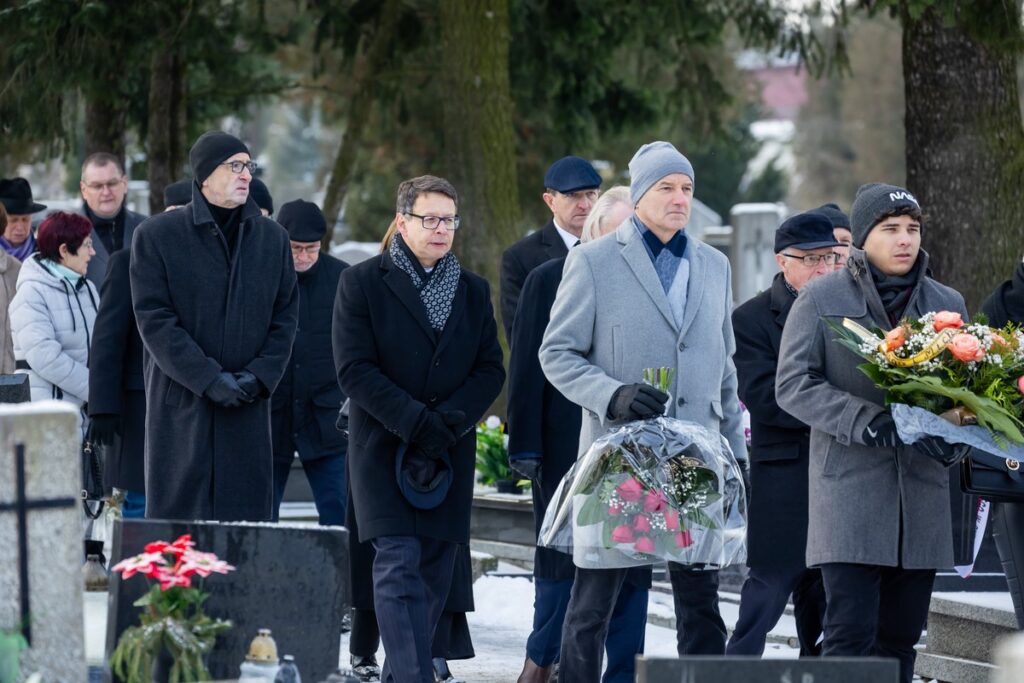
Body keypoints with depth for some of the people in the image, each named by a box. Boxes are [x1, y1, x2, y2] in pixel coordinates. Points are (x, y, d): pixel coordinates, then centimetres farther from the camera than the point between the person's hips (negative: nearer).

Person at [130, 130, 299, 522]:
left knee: (249, 516, 1)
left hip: (249, 403, 3)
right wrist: (207, 379, -15)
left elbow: (286, 315, 11)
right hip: (181, 403, -3)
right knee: (178, 515, -2)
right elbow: (154, 319, -7)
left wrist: (261, 375, -6)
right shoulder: (157, 235, -1)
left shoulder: (272, 238, 11)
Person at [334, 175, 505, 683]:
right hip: (384, 447, -4)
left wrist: (449, 421, -10)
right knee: (399, 567, -14)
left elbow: (491, 369, 7)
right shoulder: (363, 282, -1)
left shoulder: (473, 290, 13)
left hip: (450, 452, 5)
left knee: (434, 575, 4)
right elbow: (354, 369, -8)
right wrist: (416, 423, -16)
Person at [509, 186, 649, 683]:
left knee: (631, 567, 2)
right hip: (567, 451, -3)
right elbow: (526, 368, -2)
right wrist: (525, 446, -8)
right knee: (563, 562, 1)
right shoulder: (550, 280, 0)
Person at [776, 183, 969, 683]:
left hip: (922, 492, 4)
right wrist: (865, 420, -18)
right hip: (849, 487, -4)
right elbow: (792, 384, -4)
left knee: (901, 635, 7)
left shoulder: (947, 304, 14)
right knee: (850, 631, -12)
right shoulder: (820, 299, 3)